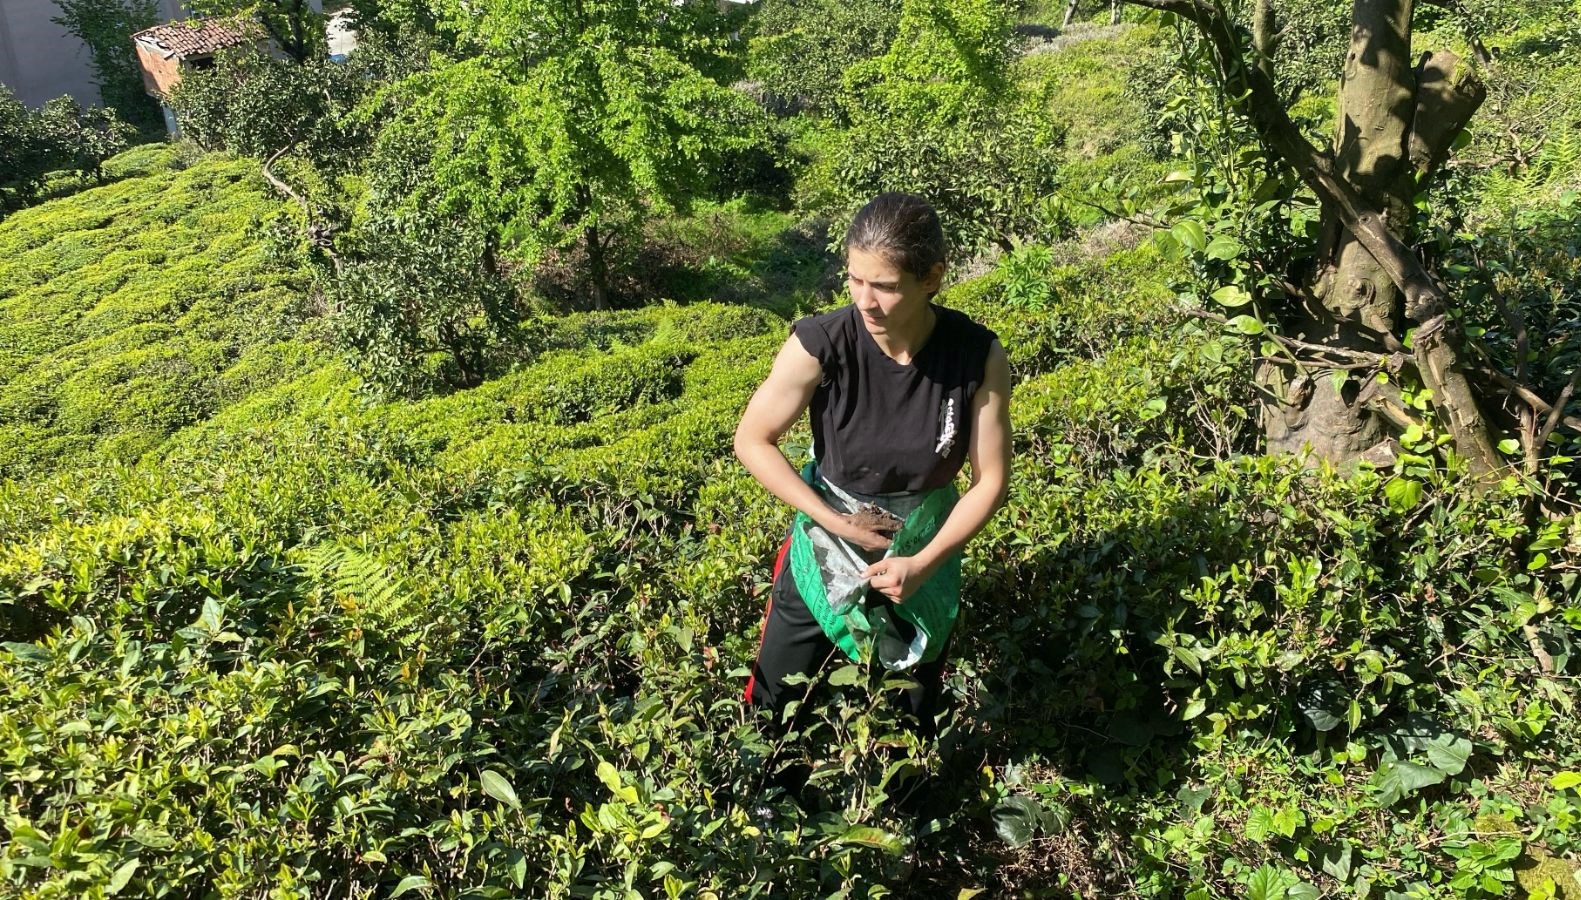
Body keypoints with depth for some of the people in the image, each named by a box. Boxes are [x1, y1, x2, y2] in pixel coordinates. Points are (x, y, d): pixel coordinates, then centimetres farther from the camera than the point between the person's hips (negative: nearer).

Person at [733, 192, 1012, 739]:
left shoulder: (978, 357, -21)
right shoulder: (818, 344, -25)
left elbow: (991, 480, -11)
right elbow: (752, 442, -13)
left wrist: (923, 564, -21)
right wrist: (837, 523, -17)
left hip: (924, 559, 1)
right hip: (824, 555, -1)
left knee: (908, 731, 22)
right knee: (770, 715, 15)